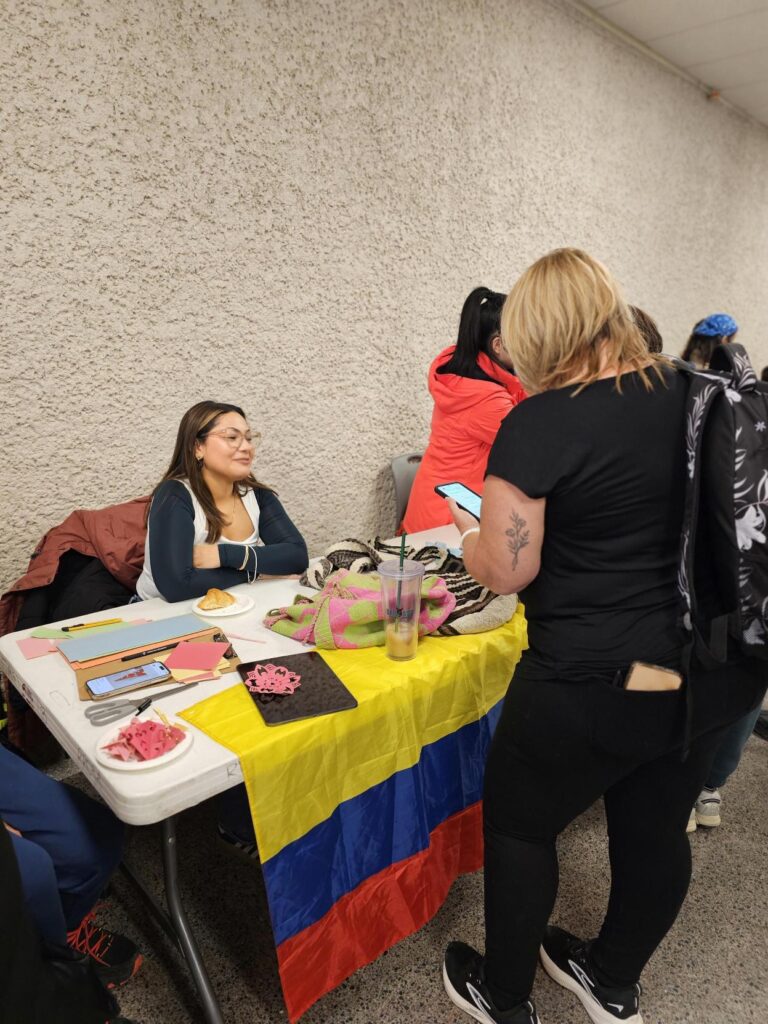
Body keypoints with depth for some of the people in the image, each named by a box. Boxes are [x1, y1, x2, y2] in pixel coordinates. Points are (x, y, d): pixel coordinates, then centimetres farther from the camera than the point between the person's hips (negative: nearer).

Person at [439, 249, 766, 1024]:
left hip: (599, 683, -7)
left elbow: (505, 572, -18)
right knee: (657, 829, 23)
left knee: (518, 824, 16)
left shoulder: (538, 423, -18)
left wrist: (470, 534, 1)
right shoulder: (694, 395, 2)